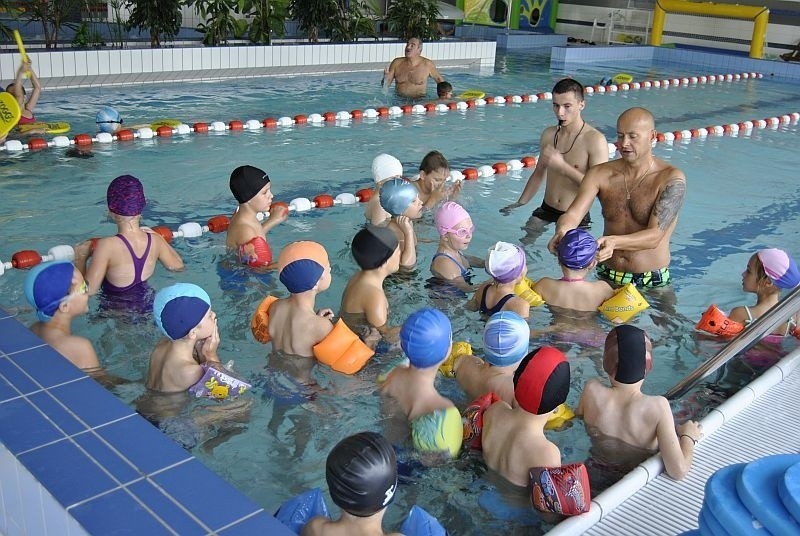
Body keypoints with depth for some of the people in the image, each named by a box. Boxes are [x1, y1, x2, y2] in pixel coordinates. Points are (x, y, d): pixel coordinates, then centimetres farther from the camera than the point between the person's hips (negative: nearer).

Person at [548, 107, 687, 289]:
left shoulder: (671, 179, -12)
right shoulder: (600, 174, -2)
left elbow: (655, 236, -22)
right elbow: (573, 214, -14)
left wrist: (614, 242, -40)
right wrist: (562, 232, -38)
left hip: (652, 280, -3)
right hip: (606, 276, 3)